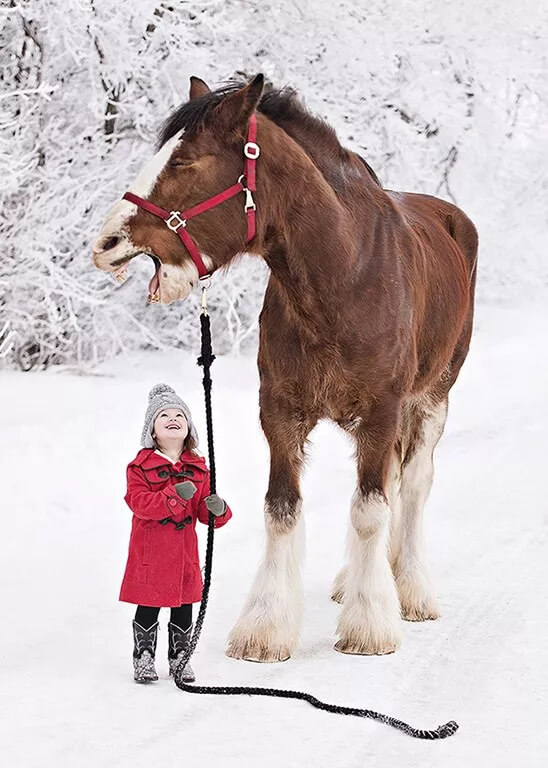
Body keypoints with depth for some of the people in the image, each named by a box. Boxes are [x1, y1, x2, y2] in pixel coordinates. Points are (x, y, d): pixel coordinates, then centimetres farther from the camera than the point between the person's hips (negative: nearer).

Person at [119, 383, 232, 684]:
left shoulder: (197, 468, 6)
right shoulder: (140, 466, -7)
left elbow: (203, 510, 7)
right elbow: (139, 503, -20)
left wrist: (217, 510, -17)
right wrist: (175, 496, -31)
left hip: (185, 551, 4)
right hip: (150, 552, -4)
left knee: (183, 607, 11)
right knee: (148, 607, 3)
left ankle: (180, 657, 25)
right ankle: (144, 658, 17)